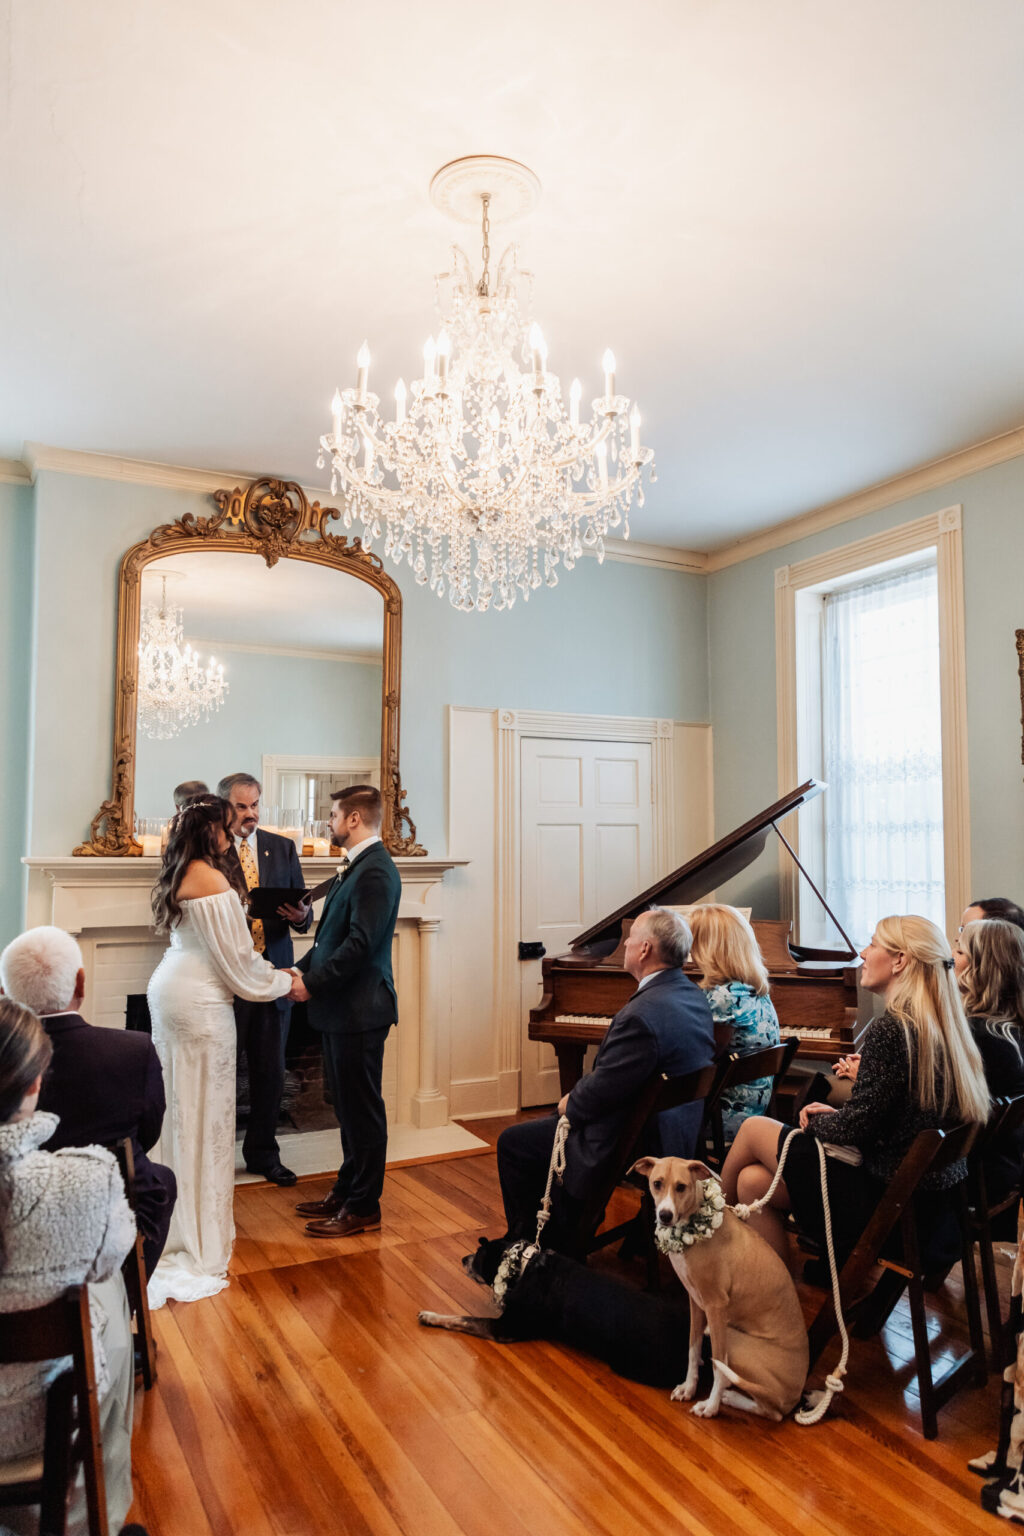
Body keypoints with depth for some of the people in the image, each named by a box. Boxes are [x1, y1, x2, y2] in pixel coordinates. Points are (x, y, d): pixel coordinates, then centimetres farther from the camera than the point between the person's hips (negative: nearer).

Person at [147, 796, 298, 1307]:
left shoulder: (179, 876, 11)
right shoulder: (212, 879, -18)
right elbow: (236, 958, -15)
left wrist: (271, 973, 19)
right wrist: (284, 984, 0)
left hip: (170, 992, 9)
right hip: (199, 1003, -9)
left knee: (181, 1108, 18)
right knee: (204, 1113, 0)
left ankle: (182, 1222, 32)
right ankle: (202, 1246, 10)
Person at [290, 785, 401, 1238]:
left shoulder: (375, 871, -19)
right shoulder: (355, 866, 14)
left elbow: (360, 944, -24)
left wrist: (313, 984, -18)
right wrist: (303, 969, 5)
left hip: (358, 1009, -10)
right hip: (341, 1008, 10)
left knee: (362, 1109, 2)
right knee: (348, 1107, 19)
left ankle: (363, 1208, 14)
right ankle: (347, 1192, 32)